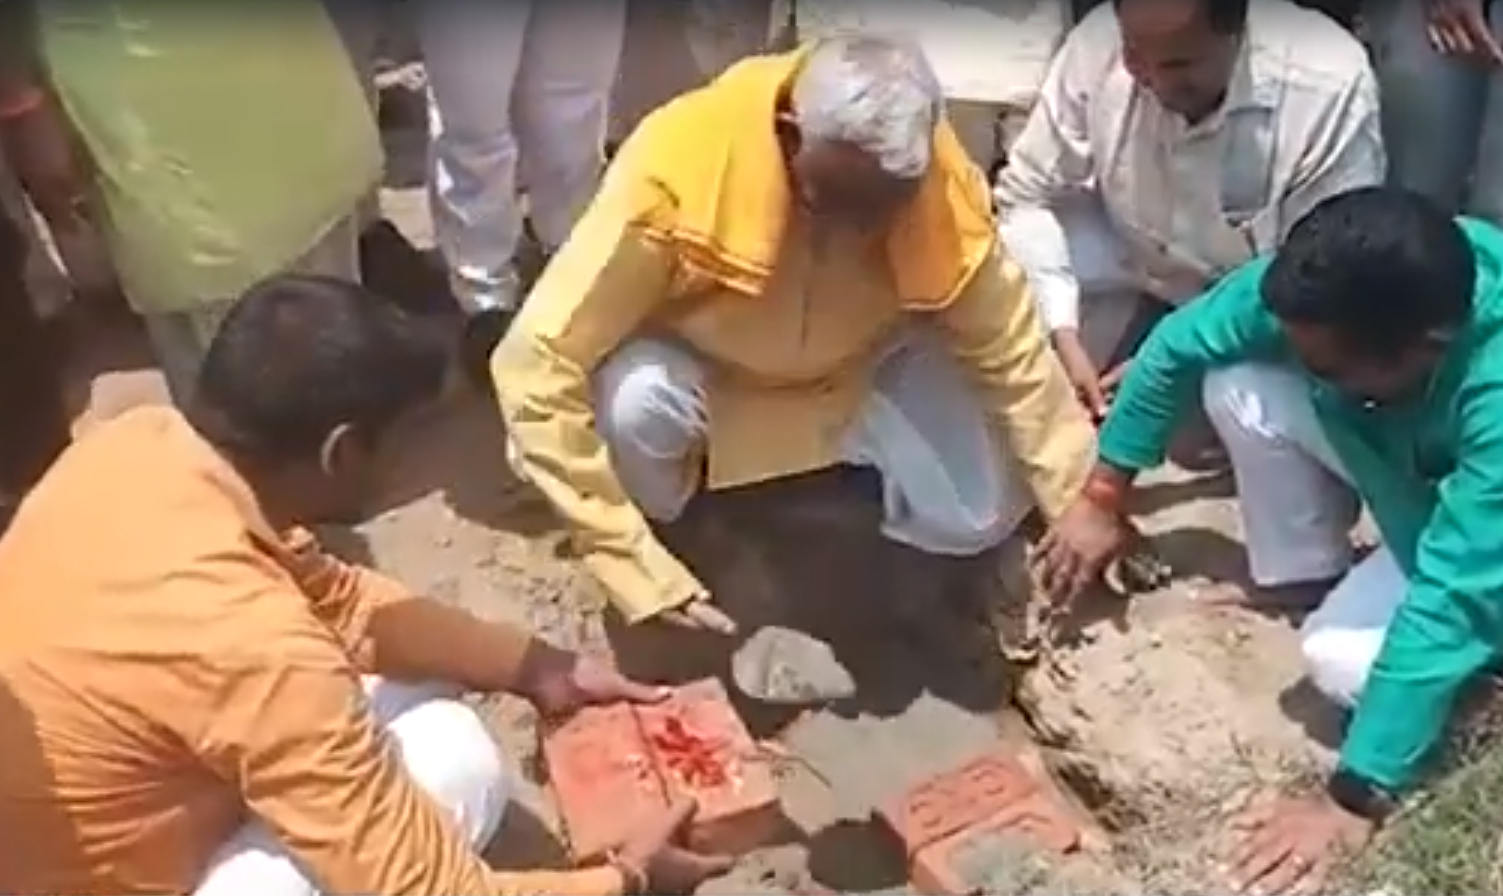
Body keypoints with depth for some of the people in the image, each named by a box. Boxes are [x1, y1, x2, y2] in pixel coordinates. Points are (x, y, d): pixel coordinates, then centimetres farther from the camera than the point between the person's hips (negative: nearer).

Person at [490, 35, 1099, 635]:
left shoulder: (940, 181, -27)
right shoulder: (677, 166, -37)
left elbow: (1009, 345, -12)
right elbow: (537, 365, -34)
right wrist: (638, 566, -34)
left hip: (859, 365, 3)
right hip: (695, 360, -2)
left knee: (978, 520, -15)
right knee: (636, 402, -36)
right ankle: (662, 528, -2)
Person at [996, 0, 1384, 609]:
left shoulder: (1329, 85, -34)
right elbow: (1028, 196, -15)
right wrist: (1063, 338, -26)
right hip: (1144, 258, 4)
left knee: (1250, 390, -33)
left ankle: (1310, 582, -8)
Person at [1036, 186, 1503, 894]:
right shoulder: (1331, 286, -28)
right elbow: (1178, 347, -14)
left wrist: (1355, 799, -40)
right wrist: (1101, 497, -9)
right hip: (1414, 461, 5)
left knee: (1345, 661, -25)